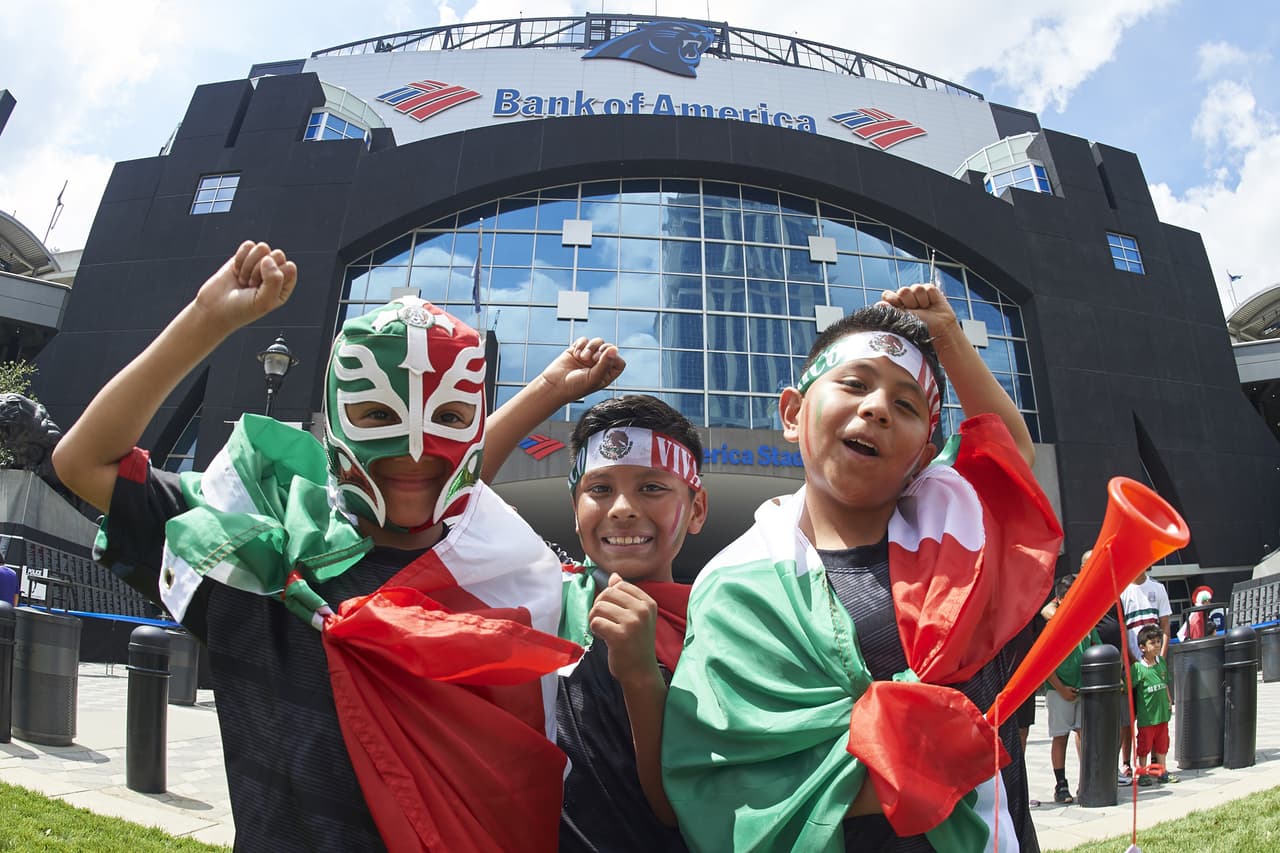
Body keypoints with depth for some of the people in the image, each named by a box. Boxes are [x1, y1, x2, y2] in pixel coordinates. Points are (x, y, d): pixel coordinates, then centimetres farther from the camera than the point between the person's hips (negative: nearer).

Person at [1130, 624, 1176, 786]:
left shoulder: (1161, 662, 3)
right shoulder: (1137, 668, -16)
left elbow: (1165, 684, 16)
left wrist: (1169, 701, 16)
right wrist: (1132, 708, -16)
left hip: (1162, 712, 6)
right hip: (1146, 715, -6)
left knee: (1162, 744, 16)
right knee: (1144, 745, 4)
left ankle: (1162, 771, 28)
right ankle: (1142, 774, 15)